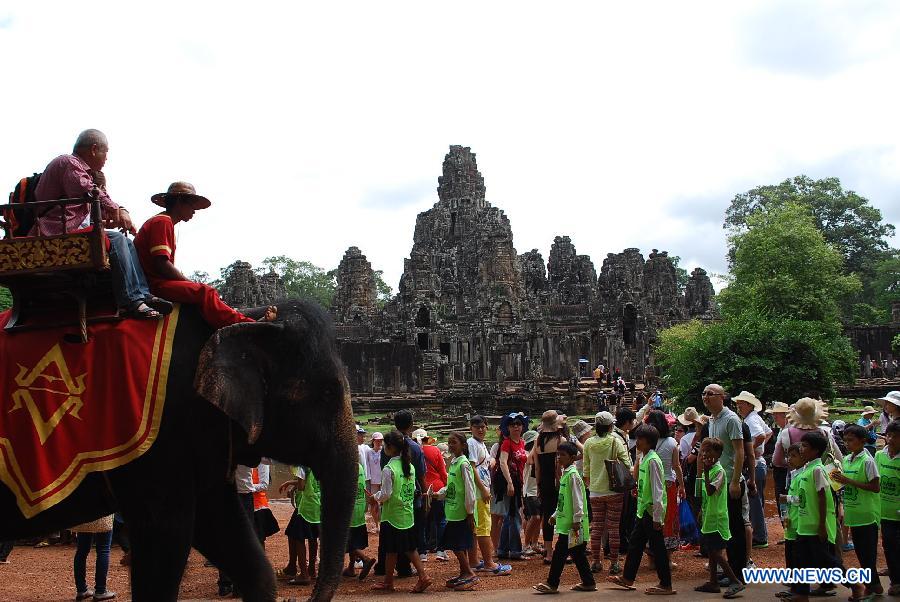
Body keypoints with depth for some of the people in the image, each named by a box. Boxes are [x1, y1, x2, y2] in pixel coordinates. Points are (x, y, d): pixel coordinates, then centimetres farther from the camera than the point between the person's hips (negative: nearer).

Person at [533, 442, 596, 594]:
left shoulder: (573, 475, -14)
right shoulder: (565, 473, 15)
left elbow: (577, 500, -18)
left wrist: (577, 520, -20)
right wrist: (555, 515, 25)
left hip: (571, 524, -10)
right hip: (565, 522, 10)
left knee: (559, 552, -6)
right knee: (577, 553, 12)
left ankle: (552, 584, 0)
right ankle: (588, 583, 18)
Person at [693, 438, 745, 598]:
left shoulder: (719, 471, -15)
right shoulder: (706, 471, 12)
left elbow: (710, 491, -27)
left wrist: (706, 472, -30)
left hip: (717, 518, -9)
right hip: (708, 517, 9)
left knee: (716, 552, -8)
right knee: (710, 551, 13)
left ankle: (736, 582, -2)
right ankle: (713, 582, 21)